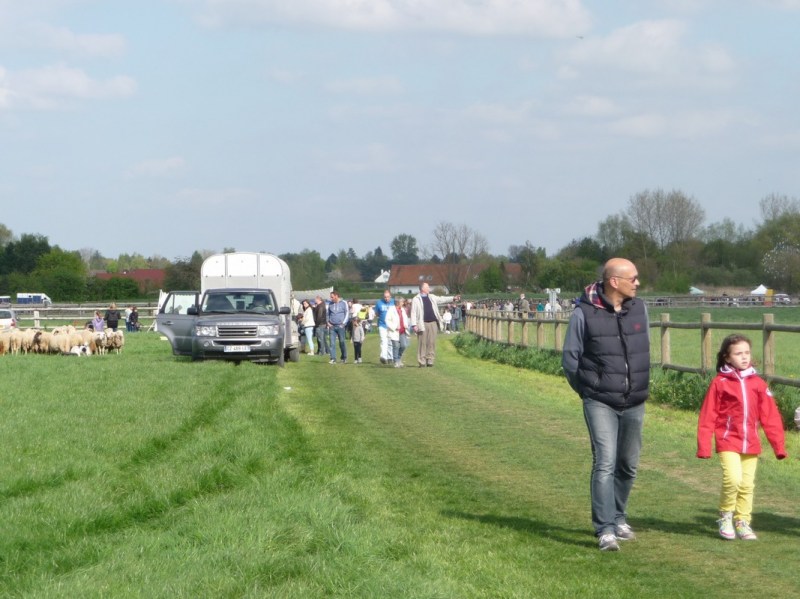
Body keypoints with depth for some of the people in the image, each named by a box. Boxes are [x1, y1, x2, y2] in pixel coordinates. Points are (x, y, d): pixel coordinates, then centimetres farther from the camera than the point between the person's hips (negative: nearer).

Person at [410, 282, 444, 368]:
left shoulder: (432, 297, 16)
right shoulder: (416, 299, -1)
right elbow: (413, 313, -4)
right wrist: (414, 325, -12)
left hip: (433, 323, 5)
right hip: (422, 324, -5)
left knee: (432, 343, 1)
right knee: (422, 343, -4)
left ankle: (430, 360, 6)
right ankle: (422, 362, 0)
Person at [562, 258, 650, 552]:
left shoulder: (639, 308, 2)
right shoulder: (585, 313, -12)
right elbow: (570, 358, -2)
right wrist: (588, 390, 7)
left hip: (634, 403, 5)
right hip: (600, 403, -5)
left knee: (628, 464, 13)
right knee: (605, 463, -13)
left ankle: (618, 518, 31)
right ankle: (605, 530, -13)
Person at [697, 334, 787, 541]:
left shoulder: (758, 383, 4)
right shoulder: (720, 383, -5)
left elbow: (770, 417, 6)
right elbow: (708, 417, -4)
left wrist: (778, 445, 3)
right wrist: (703, 446, -7)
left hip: (751, 444, 4)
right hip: (728, 442, -4)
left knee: (747, 485, 8)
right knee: (733, 479, -18)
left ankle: (742, 522, 22)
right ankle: (725, 516, 3)